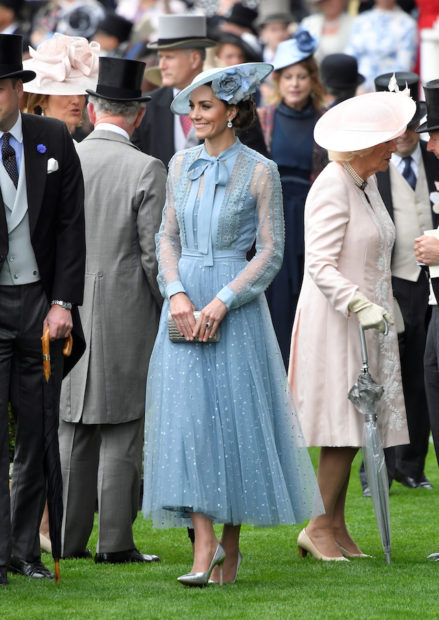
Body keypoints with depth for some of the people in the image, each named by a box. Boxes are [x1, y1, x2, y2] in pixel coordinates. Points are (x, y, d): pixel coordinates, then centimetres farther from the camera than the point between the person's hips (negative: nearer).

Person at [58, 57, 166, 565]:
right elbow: (155, 254, -11)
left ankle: (71, 537, 15)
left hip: (68, 310, 4)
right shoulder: (146, 170, -10)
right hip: (126, 313, -4)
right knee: (121, 432, 0)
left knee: (72, 431, 12)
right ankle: (115, 542, -1)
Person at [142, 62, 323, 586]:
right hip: (184, 302, 4)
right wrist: (176, 293, -7)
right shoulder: (181, 166, 10)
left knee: (235, 416, -1)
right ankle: (204, 546, -6)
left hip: (236, 302, -4)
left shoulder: (259, 171, -4)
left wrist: (222, 302, -15)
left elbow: (271, 252, -5)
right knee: (188, 418, -5)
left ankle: (231, 543, 13)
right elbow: (167, 238, 11)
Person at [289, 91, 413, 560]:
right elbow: (320, 265, -21)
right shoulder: (332, 188, -14)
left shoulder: (367, 184, 15)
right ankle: (319, 527, -4)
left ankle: (335, 526, 8)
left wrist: (384, 308, 24)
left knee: (353, 429, 6)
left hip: (367, 319, 9)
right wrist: (359, 305, -31)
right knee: (344, 427, -10)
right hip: (334, 321, -9)